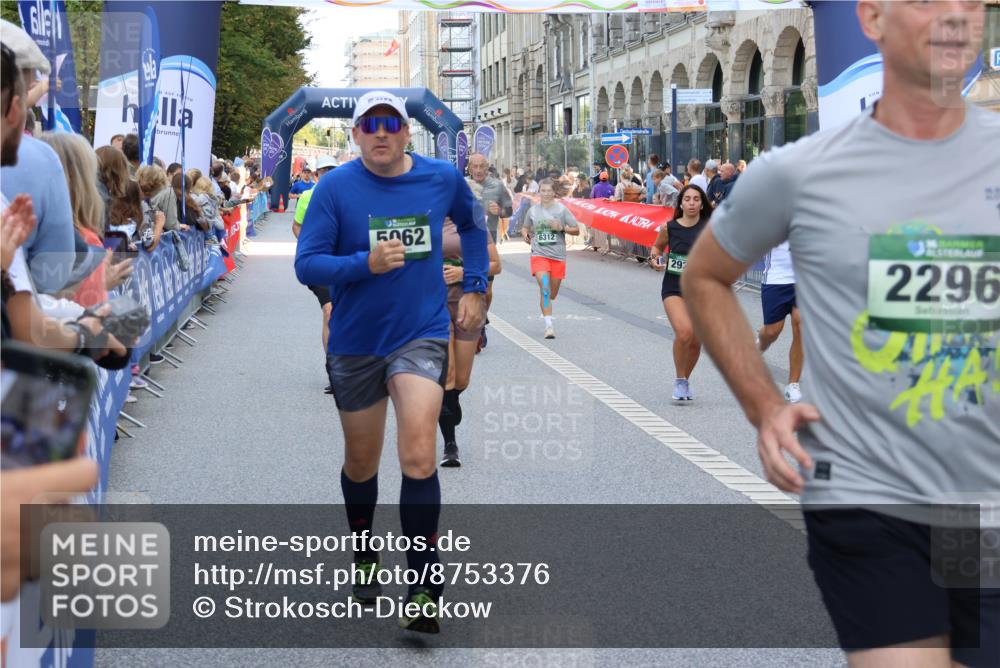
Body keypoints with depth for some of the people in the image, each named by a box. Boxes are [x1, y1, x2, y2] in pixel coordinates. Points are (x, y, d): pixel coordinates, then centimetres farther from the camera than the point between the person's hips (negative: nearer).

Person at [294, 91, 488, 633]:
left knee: (418, 457, -17)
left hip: (421, 335, 0)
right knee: (361, 462, 15)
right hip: (355, 343, 1)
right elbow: (306, 265, -12)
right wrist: (366, 263, -27)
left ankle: (424, 588, -7)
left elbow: (472, 224, 19)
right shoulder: (336, 187, -10)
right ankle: (364, 557, 41)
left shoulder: (443, 179, -3)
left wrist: (474, 288, 12)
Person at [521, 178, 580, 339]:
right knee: (544, 287, -19)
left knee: (553, 293, 10)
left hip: (558, 255, 1)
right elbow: (525, 227, 21)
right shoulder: (533, 210, 5)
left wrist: (562, 228, -14)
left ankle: (545, 310, 43)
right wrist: (525, 234, -1)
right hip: (539, 255, -1)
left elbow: (576, 230, 3)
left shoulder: (561, 210, 1)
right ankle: (549, 325, -19)